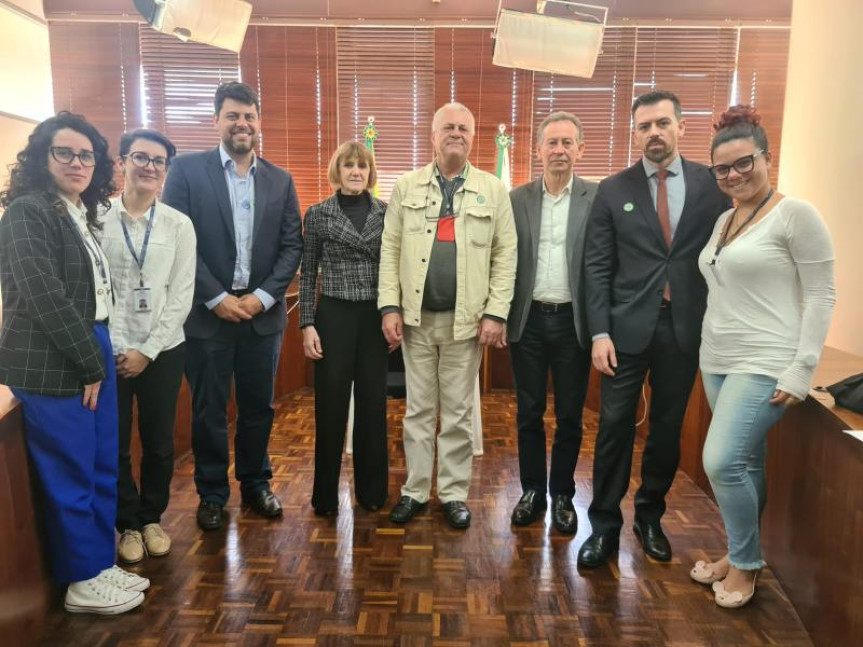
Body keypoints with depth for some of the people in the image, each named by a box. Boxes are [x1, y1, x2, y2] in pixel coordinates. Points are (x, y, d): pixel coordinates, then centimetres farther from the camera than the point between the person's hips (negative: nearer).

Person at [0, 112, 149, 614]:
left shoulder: (82, 214, 14)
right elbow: (46, 299, -18)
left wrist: (99, 359, 8)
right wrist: (90, 364, -12)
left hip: (93, 352, 8)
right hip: (51, 365, -8)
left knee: (103, 469, 14)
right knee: (70, 476, 3)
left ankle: (101, 565, 29)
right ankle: (83, 581, 19)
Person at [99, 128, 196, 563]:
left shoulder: (179, 224, 0)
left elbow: (181, 296, -2)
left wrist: (147, 351, -7)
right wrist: (114, 349, -9)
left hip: (162, 351, 1)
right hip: (109, 351, -1)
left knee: (159, 442, 11)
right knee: (114, 443, 9)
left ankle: (152, 518, 33)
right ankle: (128, 524, 30)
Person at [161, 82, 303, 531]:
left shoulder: (280, 180, 8)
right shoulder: (186, 170, -1)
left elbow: (293, 246, 4)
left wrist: (263, 296, -8)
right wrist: (217, 298, -12)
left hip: (263, 313, 3)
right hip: (206, 314, -2)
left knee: (259, 406, 12)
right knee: (208, 410, 8)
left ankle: (255, 483, 30)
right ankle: (212, 493, 25)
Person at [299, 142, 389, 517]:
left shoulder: (387, 212, 5)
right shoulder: (317, 214, 1)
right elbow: (307, 274, 2)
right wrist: (307, 324, -4)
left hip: (376, 317, 2)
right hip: (333, 316, -1)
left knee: (373, 404, 9)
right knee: (330, 407, 4)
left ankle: (372, 490, 25)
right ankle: (326, 495, 20)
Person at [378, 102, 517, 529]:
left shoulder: (493, 190, 3)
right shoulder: (407, 187, 6)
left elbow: (505, 256, 0)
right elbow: (389, 249, 3)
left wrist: (495, 314, -7)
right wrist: (390, 306, -4)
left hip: (466, 319, -1)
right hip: (416, 318, 1)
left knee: (458, 414, 9)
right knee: (418, 411, 11)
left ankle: (454, 494, 23)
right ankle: (415, 490, 25)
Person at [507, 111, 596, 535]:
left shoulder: (598, 198, -2)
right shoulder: (517, 199, 3)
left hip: (573, 321, -1)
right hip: (529, 320, 2)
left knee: (570, 416, 10)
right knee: (529, 413, 11)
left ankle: (562, 495, 27)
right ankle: (531, 491, 28)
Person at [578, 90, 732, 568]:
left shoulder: (712, 185, 3)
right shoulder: (613, 190, 1)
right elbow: (596, 267, -1)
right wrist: (600, 332, -9)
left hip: (687, 327, 1)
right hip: (628, 327, -1)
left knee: (667, 428, 12)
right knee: (615, 427, 2)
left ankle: (650, 517, 31)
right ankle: (604, 525, 17)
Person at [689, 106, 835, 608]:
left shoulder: (796, 214, -9)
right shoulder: (724, 220, 12)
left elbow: (822, 297, -11)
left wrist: (802, 370, -16)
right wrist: (709, 353, 11)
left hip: (765, 366, -6)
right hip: (716, 361, 7)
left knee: (722, 461, -10)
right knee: (746, 464, 14)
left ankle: (746, 562, 12)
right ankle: (740, 554, 28)